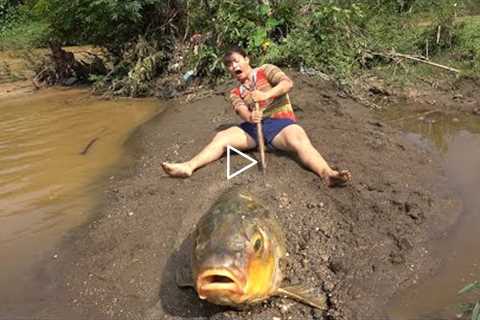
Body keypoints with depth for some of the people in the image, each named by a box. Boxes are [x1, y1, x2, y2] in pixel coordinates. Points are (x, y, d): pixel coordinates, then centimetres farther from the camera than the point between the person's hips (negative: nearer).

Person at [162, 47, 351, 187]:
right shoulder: (235, 93, 19)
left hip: (280, 122, -4)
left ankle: (327, 174, -58)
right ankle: (188, 167, -31)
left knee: (299, 139, -35)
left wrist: (266, 95, -26)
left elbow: (287, 83, -8)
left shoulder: (266, 70, 11)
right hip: (253, 126, 4)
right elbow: (242, 111, -3)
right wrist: (250, 116, -29)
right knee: (221, 137, -17)